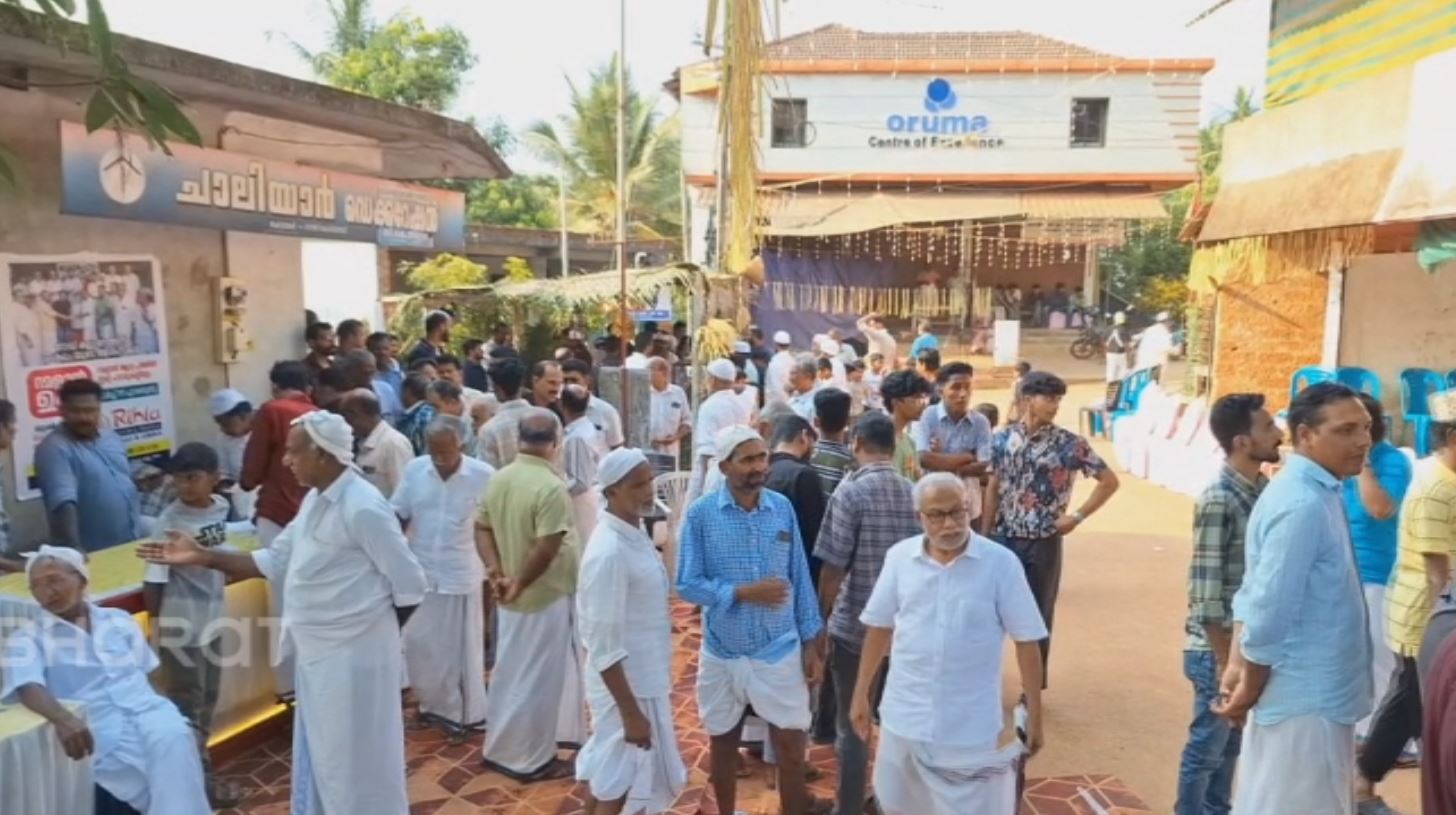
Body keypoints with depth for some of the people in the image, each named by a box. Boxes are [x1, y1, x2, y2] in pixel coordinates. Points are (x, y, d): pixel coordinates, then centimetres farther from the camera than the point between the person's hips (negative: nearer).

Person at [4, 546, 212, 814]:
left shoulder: (119, 620, 18)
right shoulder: (28, 637, 8)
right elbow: (27, 686, -12)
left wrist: (175, 719, 4)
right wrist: (61, 718, -33)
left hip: (149, 712, 3)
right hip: (101, 734, -3)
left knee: (175, 738, -31)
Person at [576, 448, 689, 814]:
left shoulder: (635, 534, 2)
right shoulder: (609, 552, -26)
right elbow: (604, 646, -25)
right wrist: (631, 712, -21)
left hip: (644, 680, 8)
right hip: (625, 687, -8)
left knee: (606, 778, 22)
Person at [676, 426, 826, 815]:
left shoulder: (783, 507, -5)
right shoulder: (700, 514, -12)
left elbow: (800, 578, 1)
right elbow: (687, 585, -11)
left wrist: (810, 641, 2)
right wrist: (743, 592, -22)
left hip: (780, 651, 1)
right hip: (722, 653, 0)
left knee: (791, 747, 8)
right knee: (723, 745, 19)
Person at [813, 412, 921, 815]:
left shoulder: (851, 491, -15)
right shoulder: (914, 491, 1)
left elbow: (833, 568, -15)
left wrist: (820, 619, -1)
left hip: (856, 626, -5)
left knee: (852, 726, 8)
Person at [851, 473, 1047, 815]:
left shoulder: (1001, 562, -12)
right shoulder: (899, 556, -4)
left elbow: (1026, 640, -6)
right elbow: (879, 627, 6)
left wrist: (1034, 716, -4)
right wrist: (861, 694, 9)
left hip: (971, 725, -3)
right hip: (904, 716, 3)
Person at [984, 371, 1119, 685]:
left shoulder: (1070, 444, -7)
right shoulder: (1002, 438, 1)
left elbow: (1109, 481, 0)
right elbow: (993, 488, 7)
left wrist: (1078, 516, -5)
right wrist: (984, 536, 7)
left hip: (1043, 543, -2)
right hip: (1003, 539, 2)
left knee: (1038, 617, 8)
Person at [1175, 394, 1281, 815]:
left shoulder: (1262, 488, 4)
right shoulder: (1218, 500, -20)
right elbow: (1205, 591, -20)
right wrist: (1226, 661, -16)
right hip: (1218, 648, -7)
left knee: (1232, 741, 21)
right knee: (1207, 744, 9)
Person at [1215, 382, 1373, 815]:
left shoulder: (1313, 491, 8)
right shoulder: (1305, 504, -23)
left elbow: (1253, 594, 9)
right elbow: (1269, 609, -24)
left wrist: (1237, 666, 3)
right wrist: (1249, 688, -12)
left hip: (1310, 692, 9)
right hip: (1307, 699, -9)